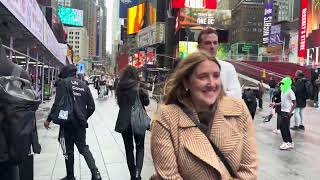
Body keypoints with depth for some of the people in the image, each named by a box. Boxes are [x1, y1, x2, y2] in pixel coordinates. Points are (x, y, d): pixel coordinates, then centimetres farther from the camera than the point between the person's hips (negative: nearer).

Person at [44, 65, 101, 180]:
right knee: (83, 147, 14)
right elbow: (91, 106, 7)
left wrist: (49, 119, -4)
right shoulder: (83, 85, 9)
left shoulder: (63, 83, -5)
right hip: (81, 123, 4)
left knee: (69, 150, 8)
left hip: (67, 122, -4)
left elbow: (57, 103, -14)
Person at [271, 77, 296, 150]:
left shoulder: (290, 92, -14)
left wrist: (290, 112, -21)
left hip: (287, 112, -9)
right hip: (283, 111, 9)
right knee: (286, 127, 11)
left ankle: (286, 143, 2)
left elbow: (294, 103, -15)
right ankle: (290, 143, 20)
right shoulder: (283, 92, 12)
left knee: (282, 127, -8)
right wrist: (275, 104, 11)